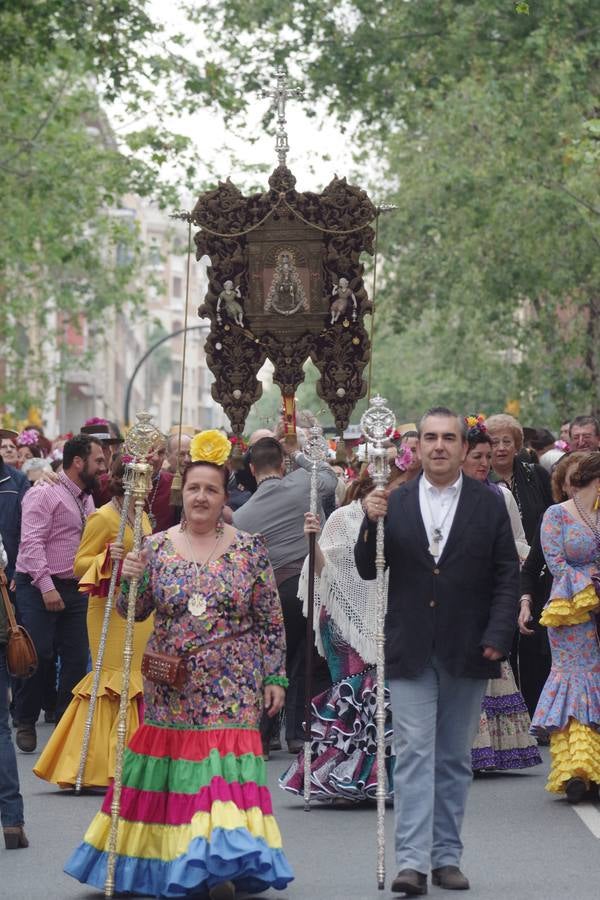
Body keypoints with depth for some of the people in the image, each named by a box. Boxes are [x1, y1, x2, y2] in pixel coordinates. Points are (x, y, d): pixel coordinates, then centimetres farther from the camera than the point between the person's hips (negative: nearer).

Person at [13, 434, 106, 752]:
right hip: (38, 589, -7)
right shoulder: (44, 494, -10)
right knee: (37, 655, -6)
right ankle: (26, 722, 9)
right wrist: (47, 586, -24)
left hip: (74, 589, 7)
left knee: (76, 658, 4)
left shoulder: (86, 499, 15)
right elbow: (32, 543, -18)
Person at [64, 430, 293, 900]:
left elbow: (271, 621, 3)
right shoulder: (156, 547, 3)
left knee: (224, 764, -10)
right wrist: (131, 579, -17)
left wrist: (275, 676, 0)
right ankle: (172, 859, 16)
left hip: (232, 687, -2)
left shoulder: (250, 549, 1)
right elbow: (132, 613, 2)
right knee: (174, 762, 3)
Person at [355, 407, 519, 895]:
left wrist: (497, 637, -8)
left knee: (455, 758, 9)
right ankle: (413, 861, -9)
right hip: (411, 651, -1)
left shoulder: (489, 504, 3)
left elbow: (507, 576, 2)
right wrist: (371, 524, -14)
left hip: (466, 652, 1)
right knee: (414, 753, -6)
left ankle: (447, 856, 17)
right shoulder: (395, 504, 3)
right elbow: (369, 571, 2)